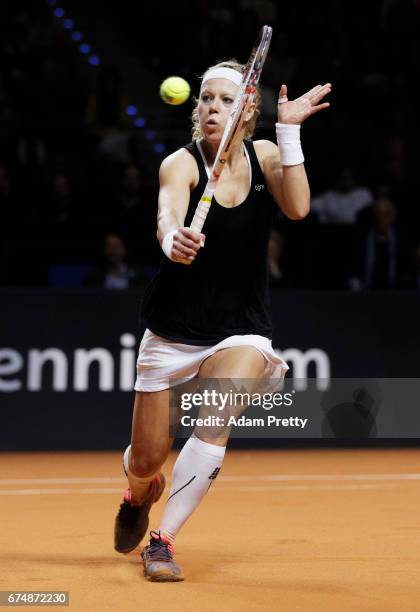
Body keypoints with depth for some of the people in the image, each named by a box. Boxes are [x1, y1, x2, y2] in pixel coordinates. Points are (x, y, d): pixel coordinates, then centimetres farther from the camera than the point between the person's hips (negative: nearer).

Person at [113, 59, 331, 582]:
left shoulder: (265, 156, 0)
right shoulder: (181, 163, -12)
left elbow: (297, 207, -18)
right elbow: (168, 214, -34)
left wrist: (289, 131, -24)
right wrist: (172, 240, -57)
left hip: (241, 330, 1)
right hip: (173, 331, -1)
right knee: (146, 461, 5)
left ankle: (163, 540, -18)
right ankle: (139, 496, 44)